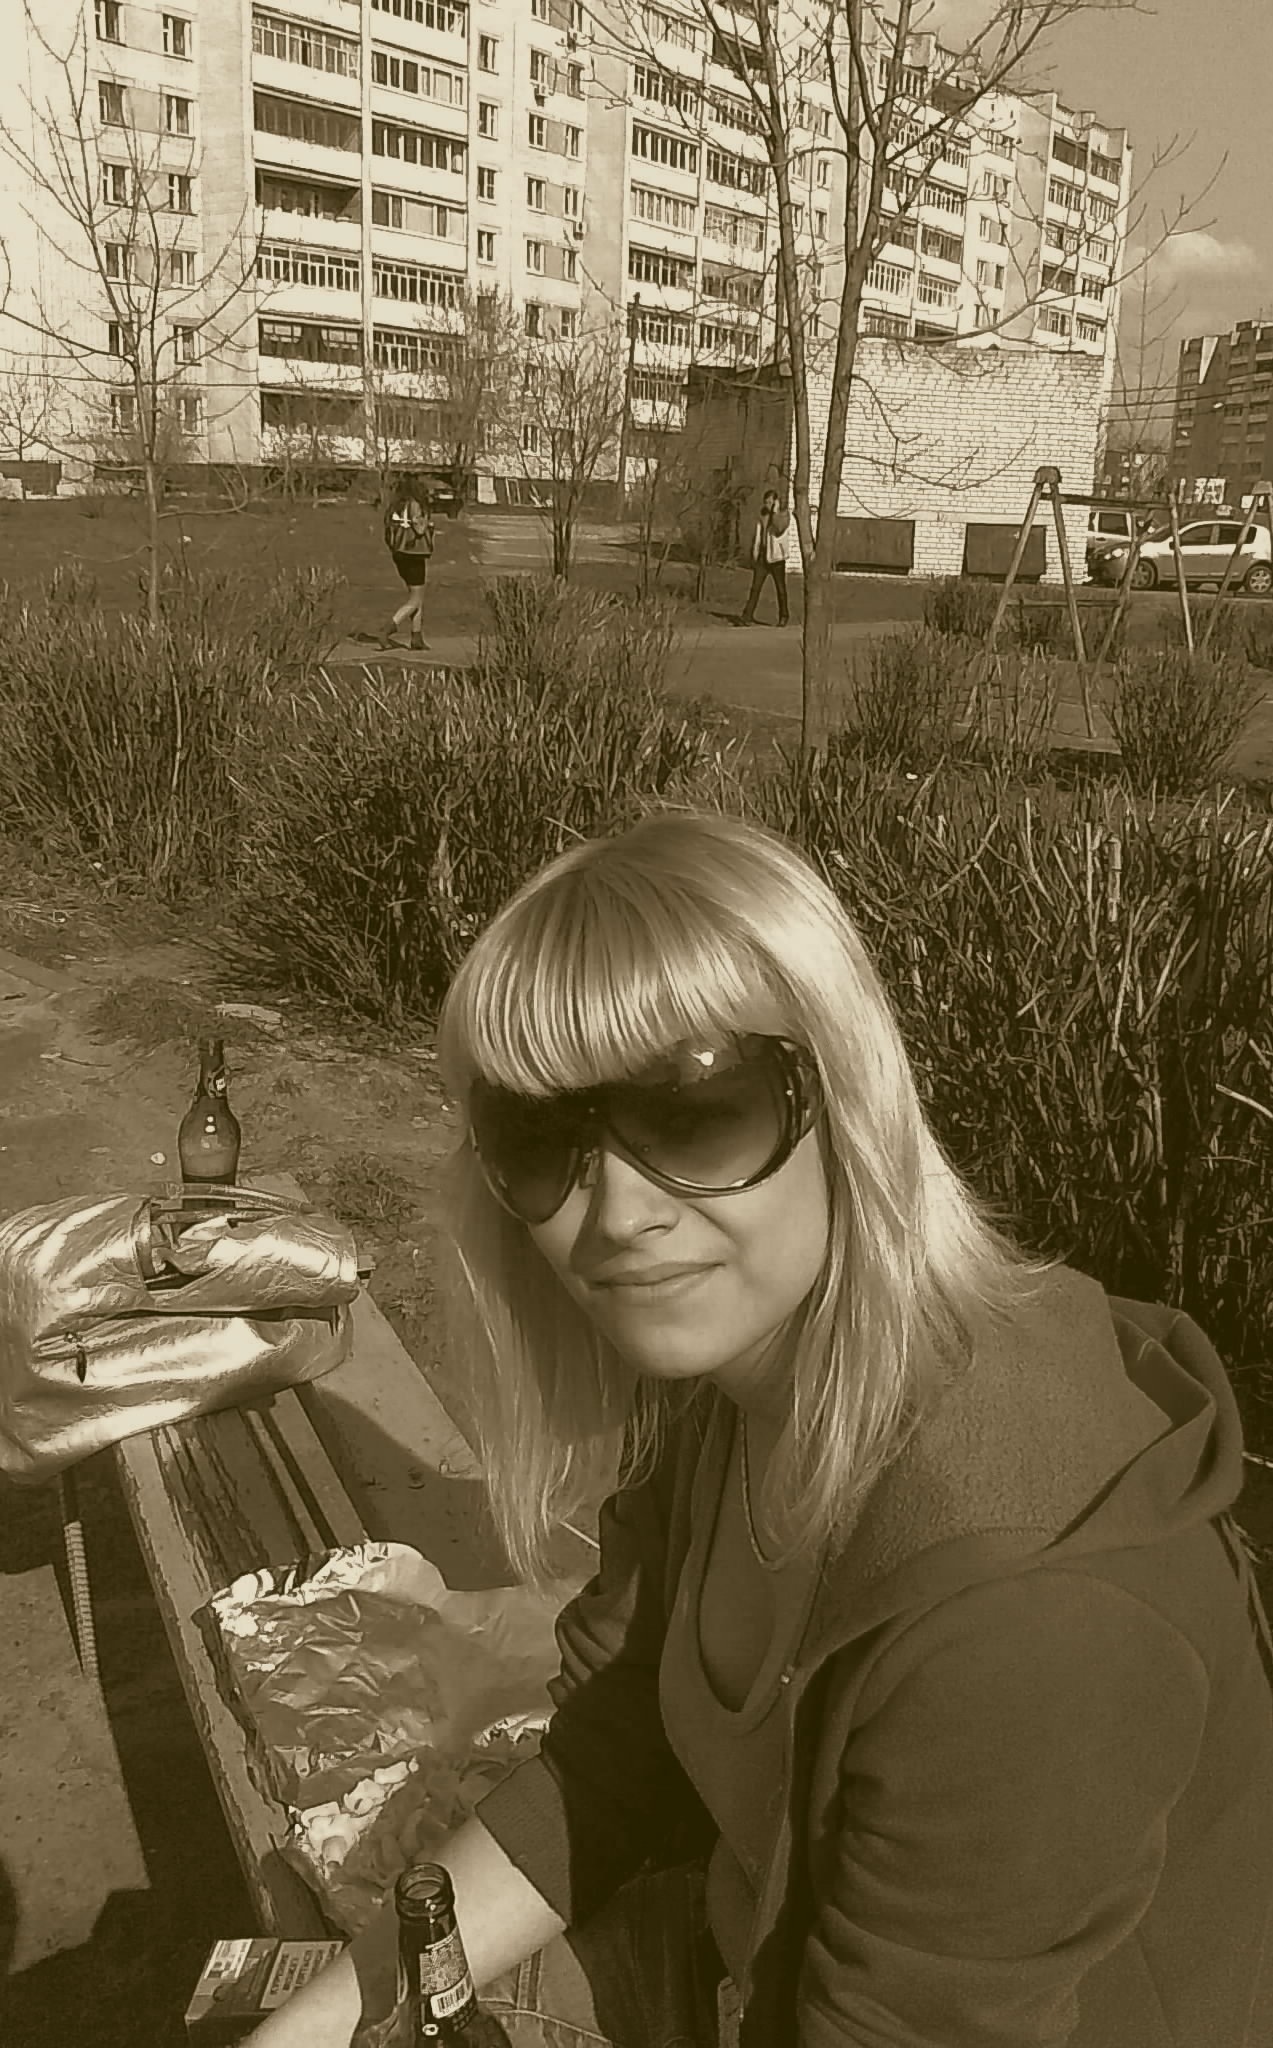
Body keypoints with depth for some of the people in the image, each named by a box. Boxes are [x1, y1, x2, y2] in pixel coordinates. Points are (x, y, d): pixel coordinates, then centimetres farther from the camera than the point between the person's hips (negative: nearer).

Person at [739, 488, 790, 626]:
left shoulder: (783, 516, -1)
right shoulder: (761, 517, 12)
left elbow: (778, 530, -21)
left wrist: (775, 511, -15)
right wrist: (753, 556, 11)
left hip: (776, 557, -3)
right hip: (761, 557, 3)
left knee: (780, 589, 4)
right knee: (755, 587, -4)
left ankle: (783, 617, 12)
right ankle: (747, 616, -6)